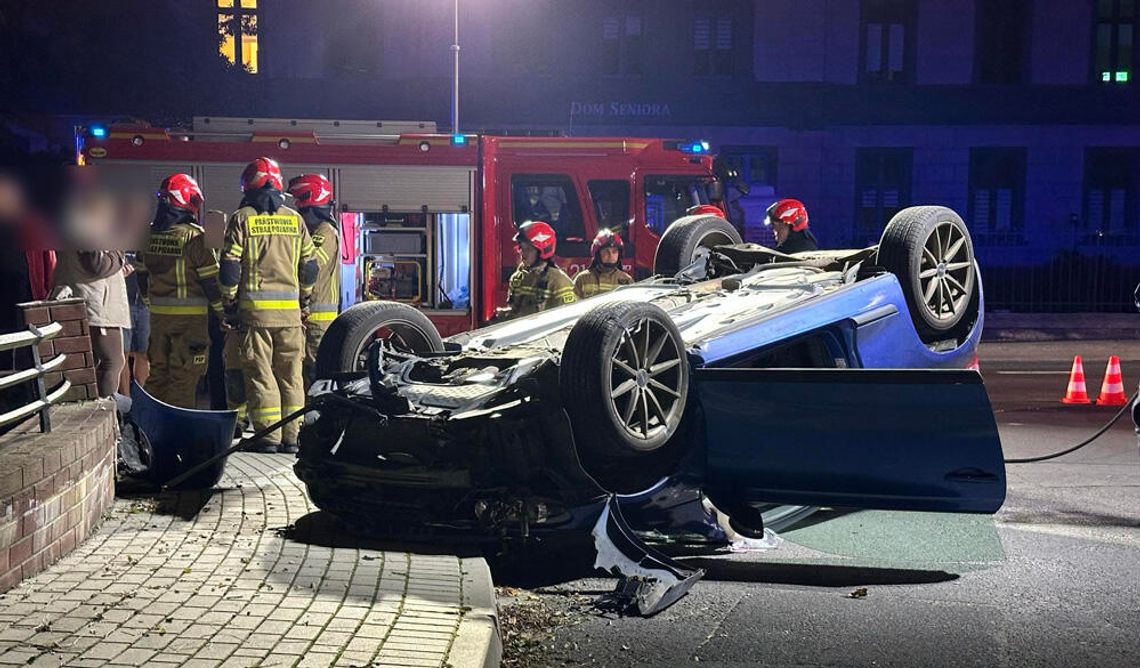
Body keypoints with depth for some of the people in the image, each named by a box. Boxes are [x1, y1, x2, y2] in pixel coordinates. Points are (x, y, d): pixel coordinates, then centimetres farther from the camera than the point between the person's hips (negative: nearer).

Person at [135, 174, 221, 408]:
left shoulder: (151, 234, 6)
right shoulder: (194, 236, -14)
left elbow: (142, 273, 15)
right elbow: (210, 279, -12)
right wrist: (222, 310, -3)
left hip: (158, 313, 6)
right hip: (190, 316, -6)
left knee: (158, 370, 16)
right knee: (184, 376, -1)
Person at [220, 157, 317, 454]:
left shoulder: (241, 218, 0)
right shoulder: (295, 219, 9)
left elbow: (230, 266, -3)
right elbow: (309, 266, 11)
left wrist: (229, 304, 5)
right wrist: (303, 300, 22)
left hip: (254, 307, -3)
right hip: (290, 309, 3)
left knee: (260, 373, 0)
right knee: (290, 373, 7)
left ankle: (268, 436, -2)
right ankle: (291, 436, 7)